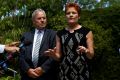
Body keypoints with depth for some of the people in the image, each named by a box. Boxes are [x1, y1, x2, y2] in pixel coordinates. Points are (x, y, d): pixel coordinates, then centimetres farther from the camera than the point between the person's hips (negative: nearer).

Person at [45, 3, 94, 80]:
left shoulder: (87, 31, -1)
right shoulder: (60, 33, 7)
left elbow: (91, 55, -3)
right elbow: (59, 56, 9)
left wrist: (86, 51, -23)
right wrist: (53, 54, -12)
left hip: (81, 73, -2)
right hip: (64, 72, 3)